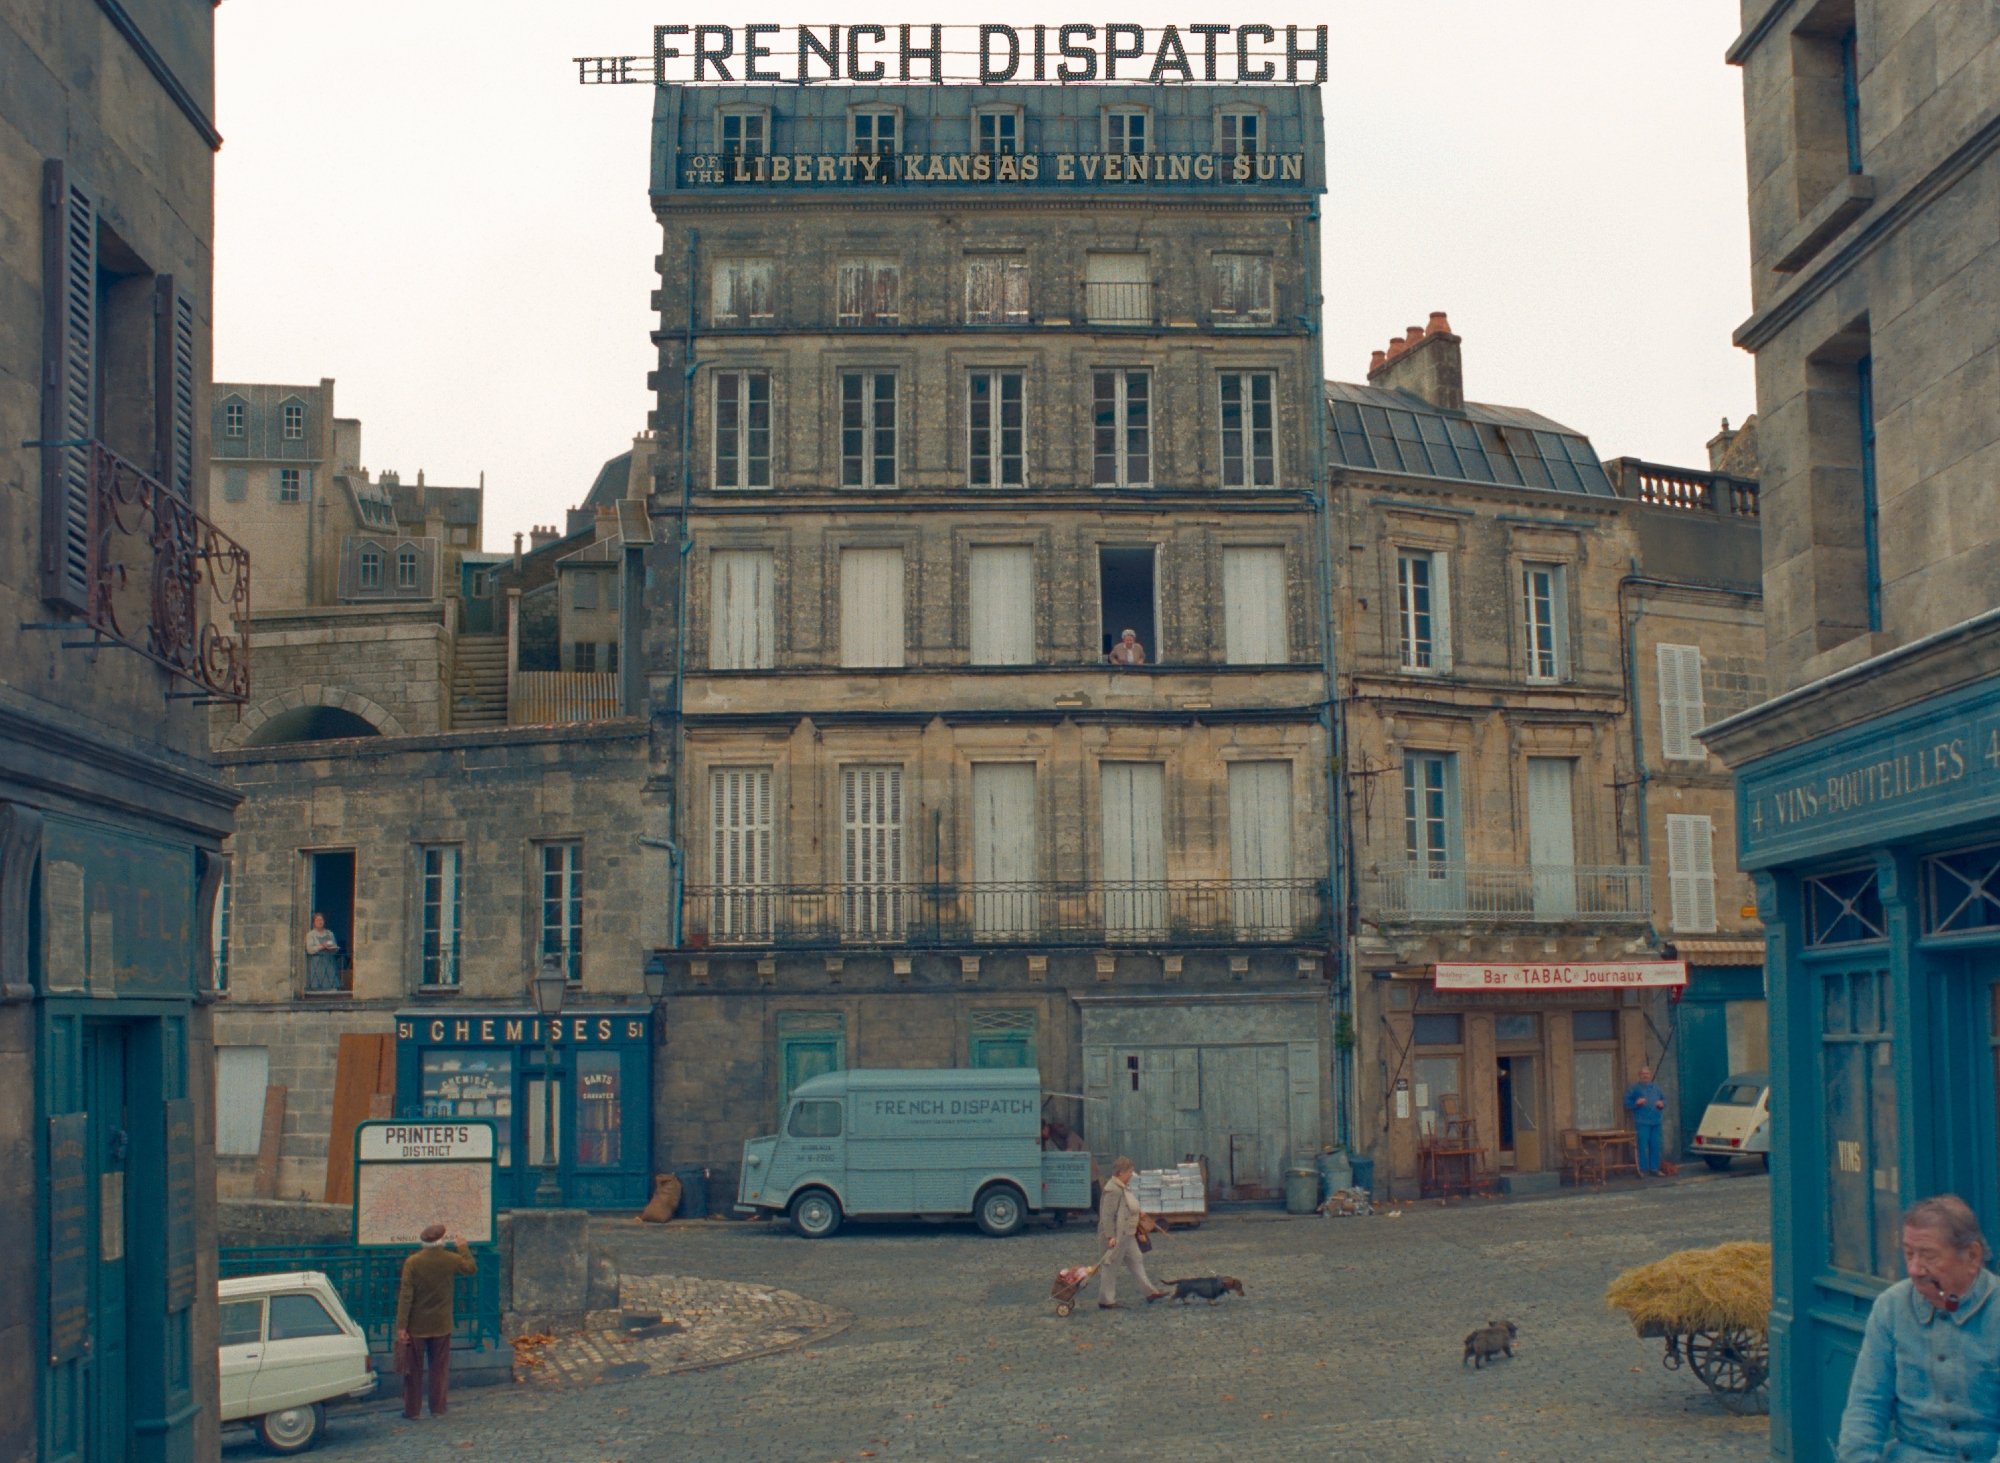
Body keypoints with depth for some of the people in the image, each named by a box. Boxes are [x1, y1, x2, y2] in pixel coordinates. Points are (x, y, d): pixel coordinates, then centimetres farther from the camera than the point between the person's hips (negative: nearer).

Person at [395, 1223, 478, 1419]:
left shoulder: (412, 1262, -13)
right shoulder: (452, 1260, -8)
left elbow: (406, 1295, -14)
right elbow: (472, 1268, 13)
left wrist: (401, 1326, -13)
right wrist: (462, 1247, 23)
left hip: (417, 1325, -2)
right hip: (441, 1325, 2)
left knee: (414, 1369, 8)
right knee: (440, 1369, 11)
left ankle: (413, 1409, 12)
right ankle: (438, 1408, 14)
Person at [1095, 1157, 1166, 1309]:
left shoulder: (1124, 1187, 11)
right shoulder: (1113, 1190, -22)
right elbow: (1107, 1215, -24)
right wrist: (1111, 1236, -25)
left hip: (1127, 1234, 10)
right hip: (1117, 1235, -10)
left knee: (1136, 1261, 14)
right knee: (1111, 1267, -1)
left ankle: (1150, 1291, 21)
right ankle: (1106, 1300, 6)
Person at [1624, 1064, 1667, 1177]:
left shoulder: (1656, 1087, 16)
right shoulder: (1634, 1088, 3)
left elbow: (1664, 1098, 24)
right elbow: (1627, 1103, 1)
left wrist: (1662, 1103, 2)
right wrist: (1636, 1103, -17)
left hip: (1656, 1121, 4)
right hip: (1642, 1122, -4)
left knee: (1655, 1146, 5)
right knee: (1643, 1146, -7)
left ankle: (1654, 1168, 13)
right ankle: (1643, 1170, -3)